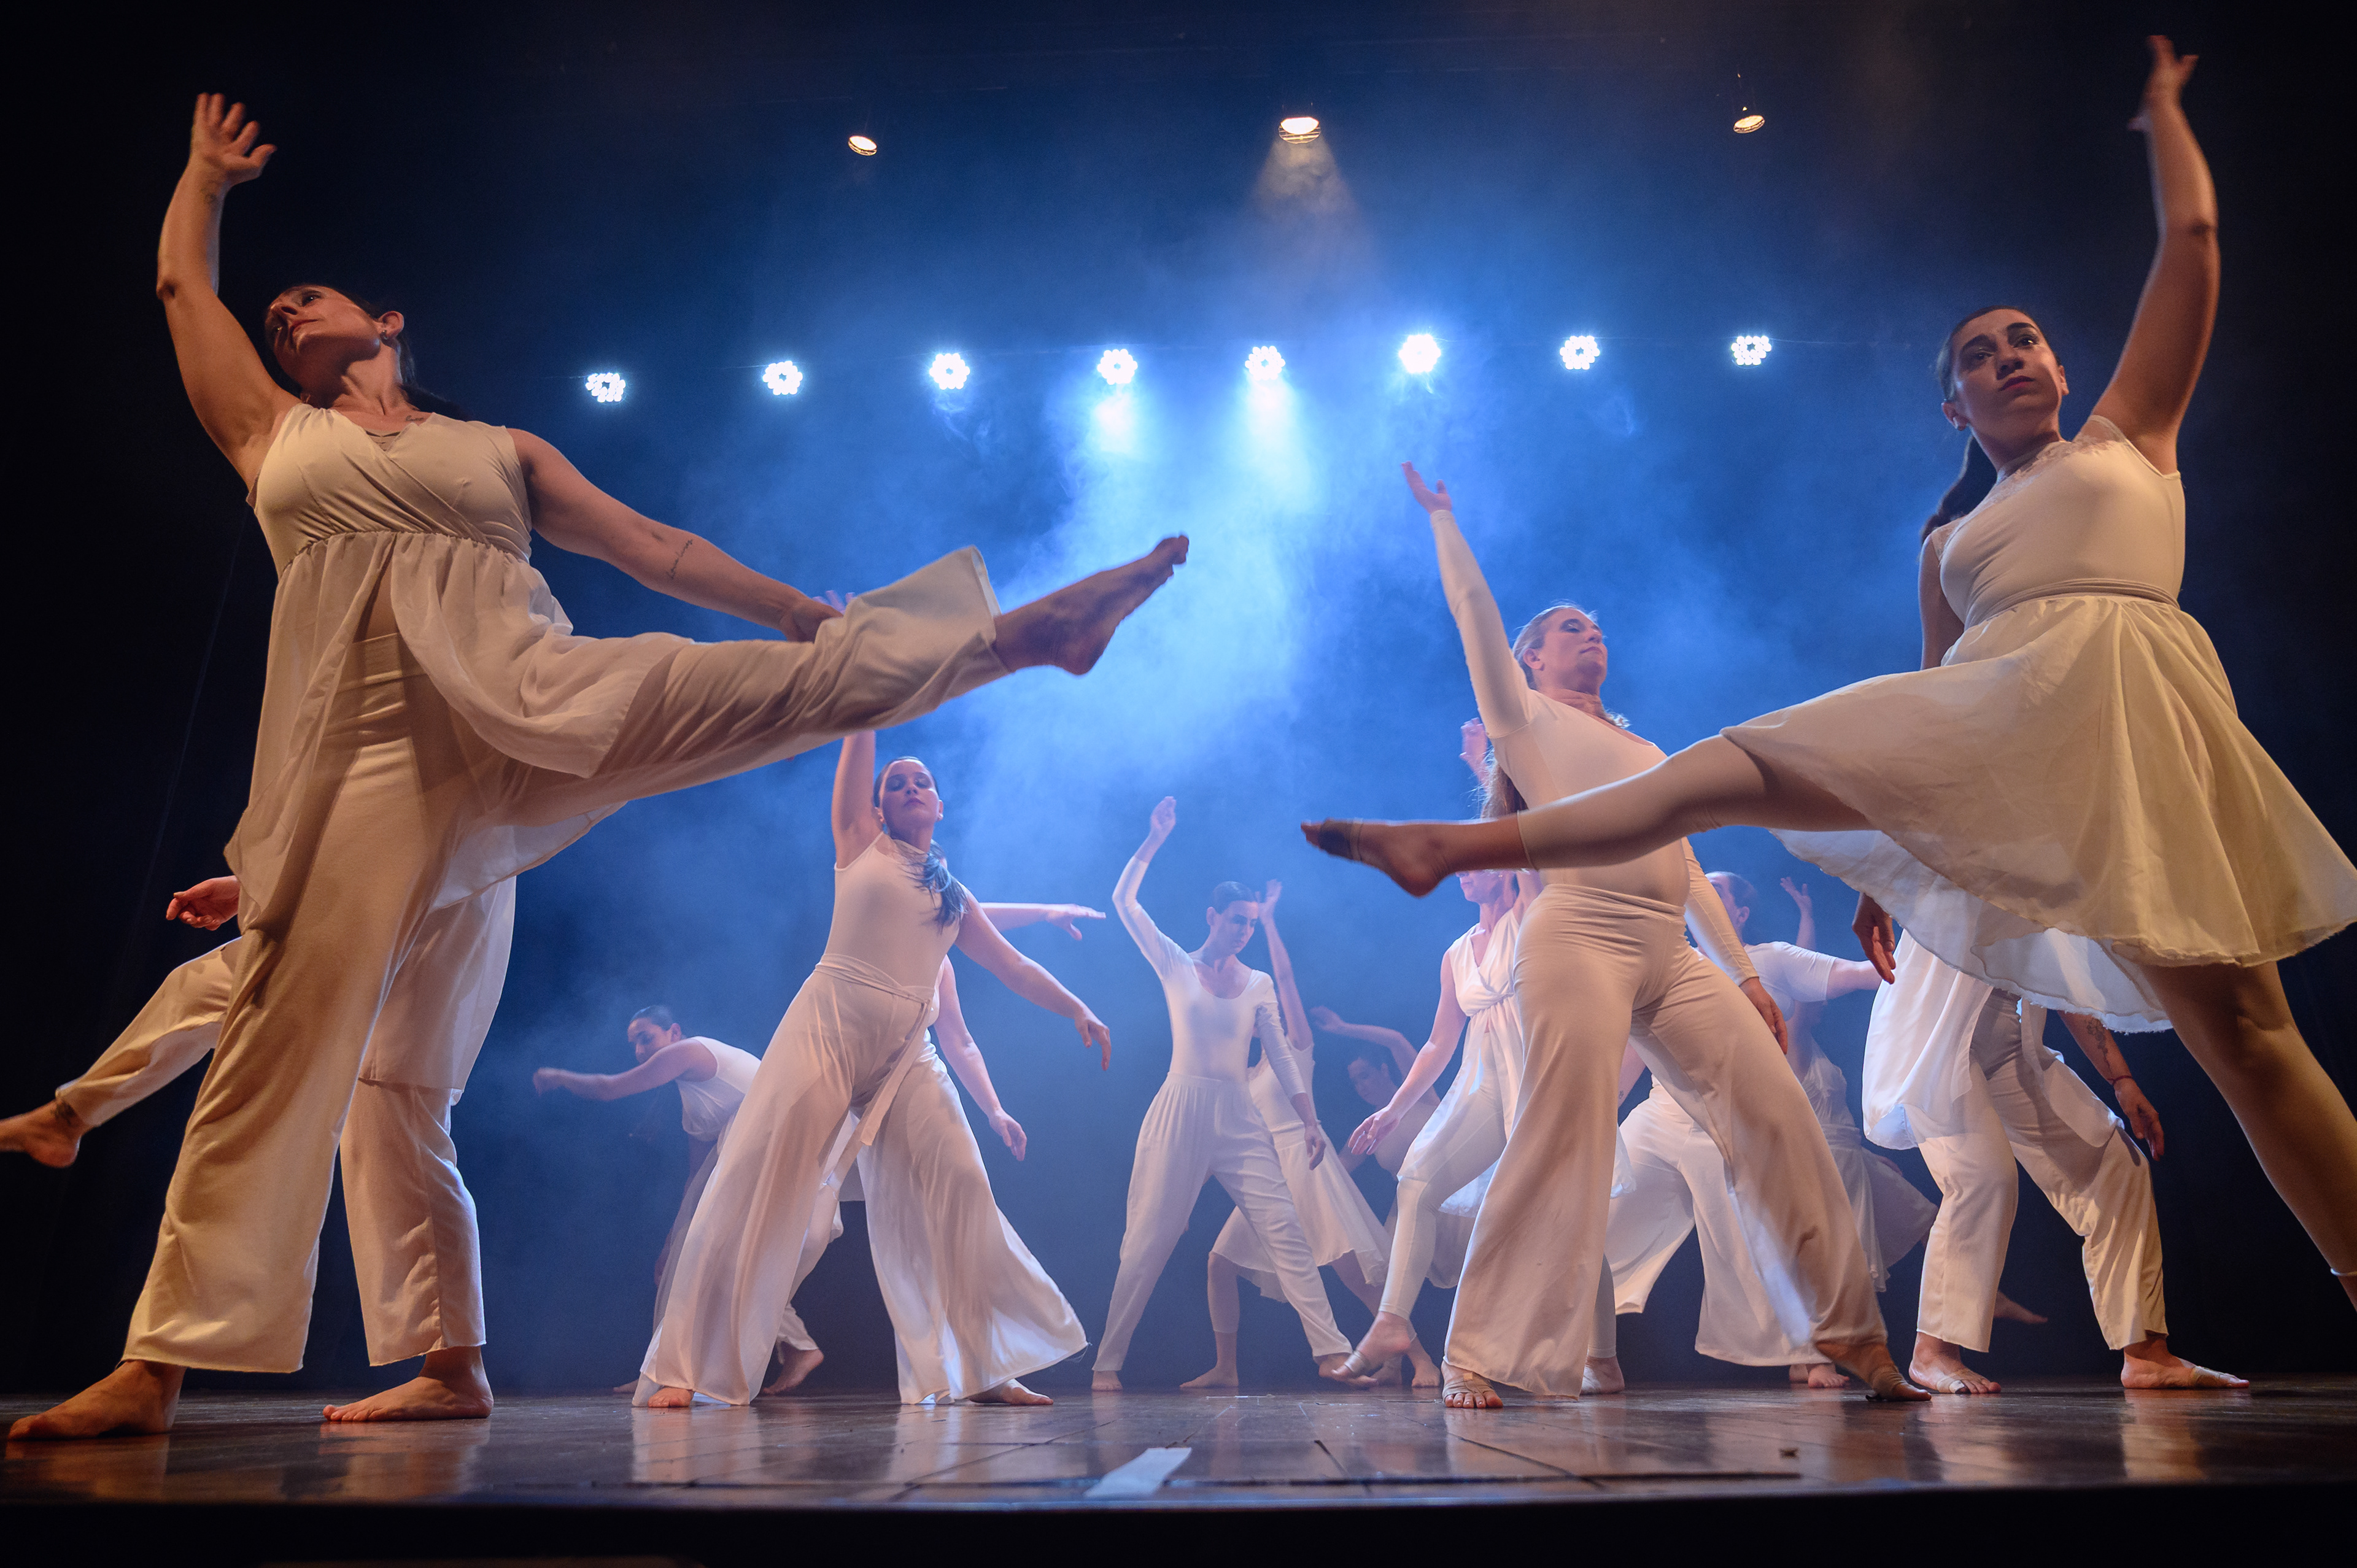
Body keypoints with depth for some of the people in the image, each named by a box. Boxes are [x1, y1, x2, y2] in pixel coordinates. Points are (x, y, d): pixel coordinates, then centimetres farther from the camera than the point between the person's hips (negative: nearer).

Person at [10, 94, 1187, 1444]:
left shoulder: (503, 449, 23)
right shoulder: (270, 434, 27)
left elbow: (660, 551, 18)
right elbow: (184, 283, 36)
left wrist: (813, 611, 12)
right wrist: (208, 175, 54)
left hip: (528, 698, 0)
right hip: (372, 751, 1)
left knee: (799, 679, -19)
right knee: (285, 1036, -6)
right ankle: (164, 1365, -1)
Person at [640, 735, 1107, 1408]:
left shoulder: (954, 897, 20)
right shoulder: (861, 843, 12)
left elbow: (1013, 966, 21)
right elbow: (857, 746, 9)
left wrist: (1077, 1009, 11)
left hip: (907, 1054, 4)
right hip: (828, 1026, -3)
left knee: (957, 1185, -9)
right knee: (762, 1185, -12)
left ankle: (982, 1369, -2)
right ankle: (686, 1368, -6)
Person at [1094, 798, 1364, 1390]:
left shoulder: (1258, 984, 12)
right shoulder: (1175, 966, 5)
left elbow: (1282, 1056, 12)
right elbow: (1123, 901, -2)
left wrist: (1310, 1121, 5)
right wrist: (1155, 839, -3)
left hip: (1240, 1118, 3)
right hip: (1180, 1112, -2)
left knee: (1284, 1229, -9)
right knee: (1148, 1241, -2)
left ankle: (1332, 1352, -11)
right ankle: (1107, 1363, 8)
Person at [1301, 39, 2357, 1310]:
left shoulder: (2128, 433, 23)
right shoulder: (1950, 541, 26)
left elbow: (2192, 233, 22)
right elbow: (1932, 698, 23)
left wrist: (2161, 103, 35)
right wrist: (1887, 865, 18)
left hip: (2130, 711, -1)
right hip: (1992, 723, 2)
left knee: (2239, 1026, -7)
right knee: (1749, 762, -13)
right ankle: (1451, 847, -18)